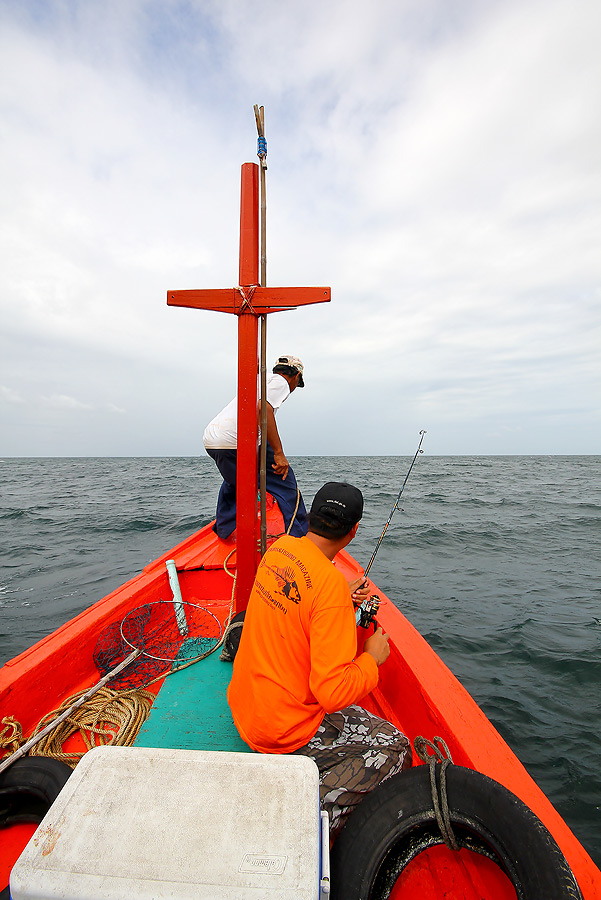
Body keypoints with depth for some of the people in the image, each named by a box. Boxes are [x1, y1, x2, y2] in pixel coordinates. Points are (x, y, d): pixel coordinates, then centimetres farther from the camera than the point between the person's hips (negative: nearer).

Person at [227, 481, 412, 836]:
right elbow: (334, 691, -28)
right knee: (394, 746, 4)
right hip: (283, 730, -8)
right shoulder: (331, 583, -30)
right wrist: (372, 658, -12)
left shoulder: (280, 547, -7)